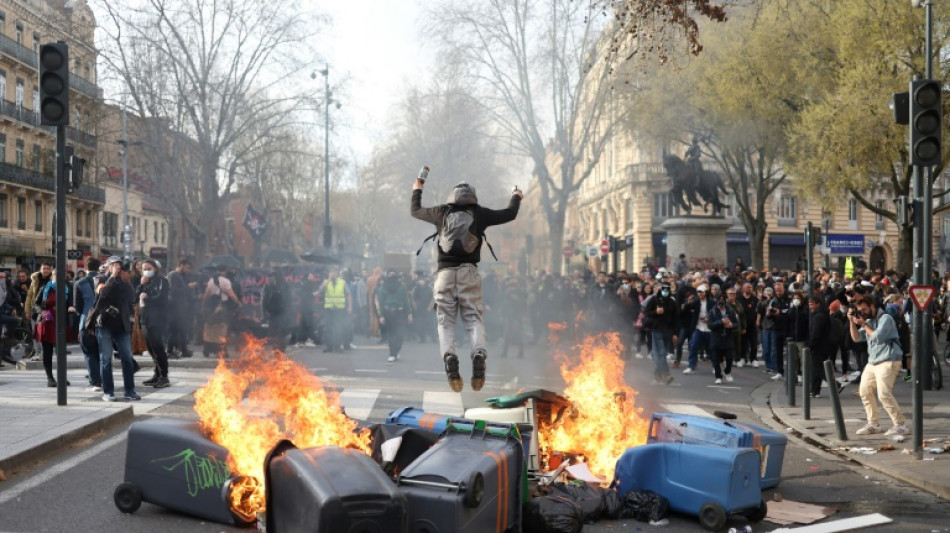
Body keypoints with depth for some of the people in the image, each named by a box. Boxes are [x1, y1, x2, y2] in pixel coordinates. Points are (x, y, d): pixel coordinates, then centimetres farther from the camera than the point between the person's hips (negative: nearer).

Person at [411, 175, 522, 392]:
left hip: (445, 272, 0)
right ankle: (479, 354, -25)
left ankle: (448, 355, -24)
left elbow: (415, 211, 27)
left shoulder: (442, 212, 10)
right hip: (469, 272, 0)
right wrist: (516, 197, 39)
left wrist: (417, 191, 45)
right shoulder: (479, 213, 7)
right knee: (473, 317, 1)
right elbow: (509, 214, 18)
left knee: (445, 319, 1)